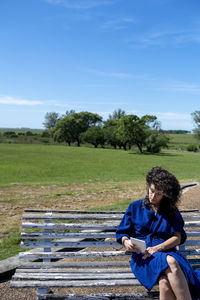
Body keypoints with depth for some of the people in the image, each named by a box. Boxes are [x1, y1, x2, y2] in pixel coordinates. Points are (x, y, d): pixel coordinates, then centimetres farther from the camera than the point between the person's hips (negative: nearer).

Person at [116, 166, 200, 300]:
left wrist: (156, 248, -12)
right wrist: (126, 241, -11)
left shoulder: (172, 211, 16)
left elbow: (177, 238, 4)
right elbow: (122, 232, 14)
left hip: (167, 252, 1)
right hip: (142, 256, -1)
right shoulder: (135, 207, 15)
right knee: (170, 263, -37)